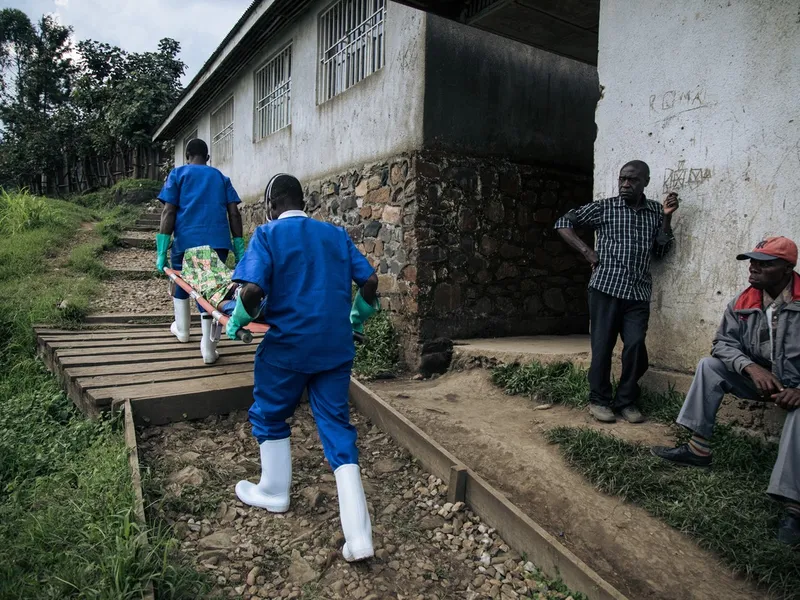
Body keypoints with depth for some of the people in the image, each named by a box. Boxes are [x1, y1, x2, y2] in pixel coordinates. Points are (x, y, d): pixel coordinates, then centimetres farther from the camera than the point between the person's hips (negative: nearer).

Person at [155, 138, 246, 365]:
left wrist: (161, 252, -4)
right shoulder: (221, 177, 17)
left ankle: (182, 330, 37)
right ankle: (208, 348, -5)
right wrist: (240, 251, 8)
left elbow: (169, 212, -2)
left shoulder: (178, 174, 9)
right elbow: (234, 214, 7)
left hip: (186, 240, -1)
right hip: (217, 241, 1)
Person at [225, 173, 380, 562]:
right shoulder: (336, 234, 10)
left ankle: (274, 493, 41)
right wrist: (356, 318, 22)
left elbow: (253, 289, -16)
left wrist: (236, 322, 3)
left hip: (287, 345, -4)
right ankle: (359, 536, 3)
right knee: (336, 426, 6)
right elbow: (370, 281, 6)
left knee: (269, 416, 21)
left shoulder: (268, 235, -3)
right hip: (336, 346, 4)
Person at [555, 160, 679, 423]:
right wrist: (587, 251, -3)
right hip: (606, 286, -2)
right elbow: (563, 223, 5)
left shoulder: (655, 211, 14)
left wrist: (667, 217, 1)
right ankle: (599, 400, 14)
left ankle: (627, 401, 12)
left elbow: (661, 251, 12)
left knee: (636, 346, -6)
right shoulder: (604, 207, 4)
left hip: (638, 292, 3)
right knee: (602, 345, -1)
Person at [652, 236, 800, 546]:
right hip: (762, 379, 6)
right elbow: (724, 342, -4)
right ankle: (698, 449, -10)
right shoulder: (742, 303, -3)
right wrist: (752, 368, -23)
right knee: (710, 366, -10)